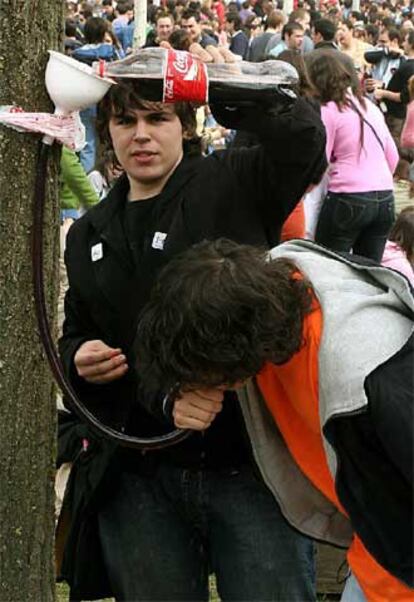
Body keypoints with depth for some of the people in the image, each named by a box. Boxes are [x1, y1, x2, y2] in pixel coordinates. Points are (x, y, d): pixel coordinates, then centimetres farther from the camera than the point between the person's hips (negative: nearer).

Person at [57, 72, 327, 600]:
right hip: (136, 477, 5)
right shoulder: (89, 235, 16)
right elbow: (75, 334, 27)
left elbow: (301, 136, -21)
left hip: (249, 462, -4)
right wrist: (77, 358, 5)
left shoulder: (234, 184, 0)